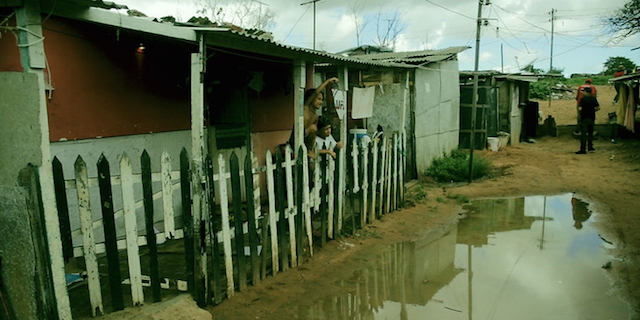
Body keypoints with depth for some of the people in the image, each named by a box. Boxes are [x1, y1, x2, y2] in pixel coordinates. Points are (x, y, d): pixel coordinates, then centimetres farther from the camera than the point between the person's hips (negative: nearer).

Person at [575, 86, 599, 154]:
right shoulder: (593, 99, 2)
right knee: (590, 132, 21)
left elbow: (580, 108, -20)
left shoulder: (583, 99, -13)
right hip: (592, 117, 5)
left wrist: (579, 113, 0)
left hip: (584, 118, -5)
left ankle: (583, 149, -6)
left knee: (583, 134, -4)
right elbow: (598, 108, 4)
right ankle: (590, 146, 26)